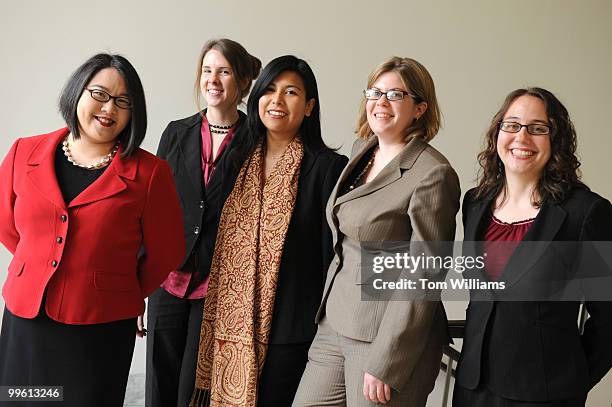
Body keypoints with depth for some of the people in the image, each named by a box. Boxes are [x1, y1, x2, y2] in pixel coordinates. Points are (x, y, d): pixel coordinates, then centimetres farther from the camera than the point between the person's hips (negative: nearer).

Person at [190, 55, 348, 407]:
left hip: (289, 327, -5)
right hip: (231, 322, 5)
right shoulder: (238, 160, 9)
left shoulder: (328, 167, -8)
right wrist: (215, 319, 11)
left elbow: (333, 254, -7)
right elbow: (223, 239, 14)